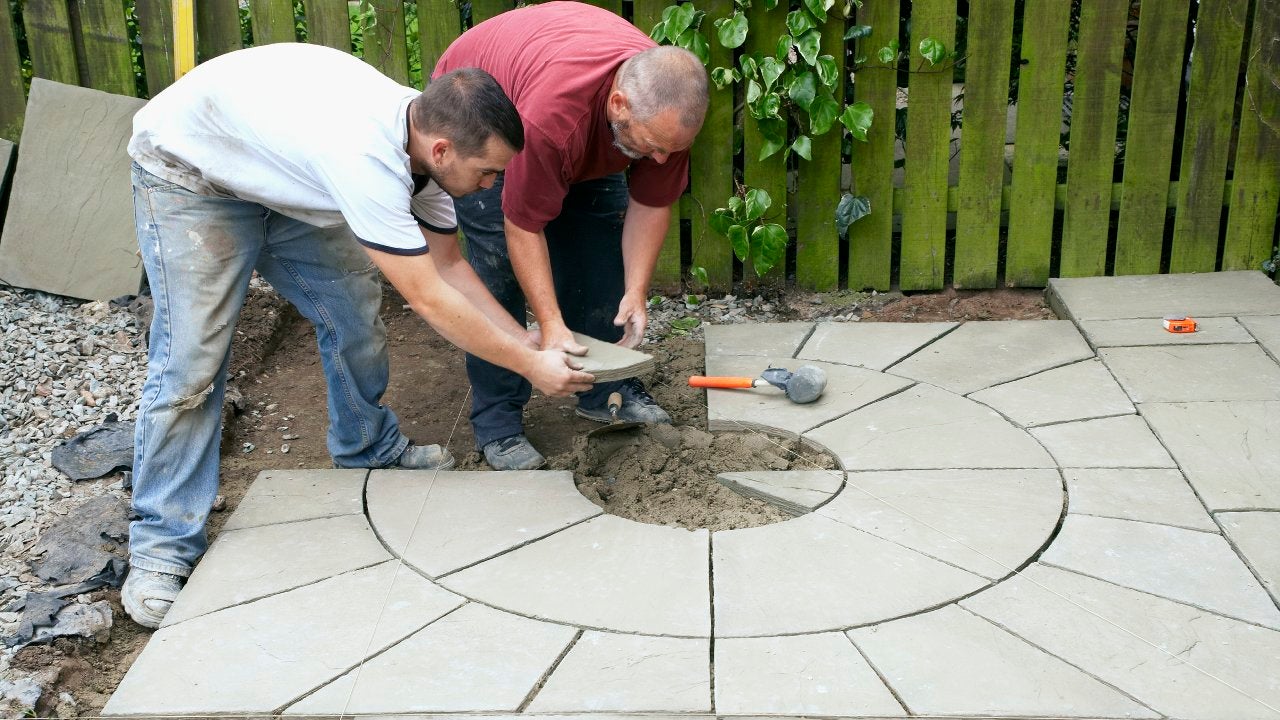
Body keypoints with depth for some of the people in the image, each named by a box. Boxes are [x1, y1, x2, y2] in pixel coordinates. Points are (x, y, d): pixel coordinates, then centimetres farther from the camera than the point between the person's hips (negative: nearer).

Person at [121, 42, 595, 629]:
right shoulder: (366, 158, -41)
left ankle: (369, 450, 33)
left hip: (282, 177, 8)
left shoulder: (428, 136, -14)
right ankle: (161, 547, -2)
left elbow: (448, 265, -1)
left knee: (353, 314, 8)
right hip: (188, 170, -8)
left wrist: (530, 341, -5)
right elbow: (428, 298, -34)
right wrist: (530, 365, -24)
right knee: (191, 361, -13)